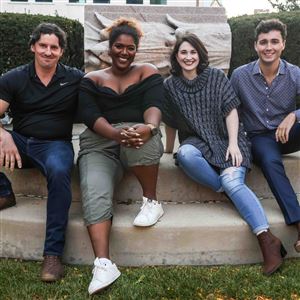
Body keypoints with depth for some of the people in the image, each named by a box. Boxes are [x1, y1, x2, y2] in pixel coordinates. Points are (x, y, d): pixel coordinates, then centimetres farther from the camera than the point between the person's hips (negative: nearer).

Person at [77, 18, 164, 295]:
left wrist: (149, 128, -32)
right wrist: (117, 133, -26)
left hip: (138, 136, -1)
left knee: (143, 138, -39)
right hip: (99, 142, 1)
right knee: (94, 194, -28)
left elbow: (153, 106, -5)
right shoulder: (92, 79, 16)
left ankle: (152, 201, -16)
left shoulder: (147, 72, 13)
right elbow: (91, 116, -2)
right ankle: (103, 264, -35)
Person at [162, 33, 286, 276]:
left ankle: (267, 240, -35)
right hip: (196, 142, 2)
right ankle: (234, 191, -22)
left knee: (232, 181, -29)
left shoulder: (216, 77, 4)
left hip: (227, 140, -1)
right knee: (185, 155, -36)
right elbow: (171, 123, 14)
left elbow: (230, 110, -1)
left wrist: (233, 143, -11)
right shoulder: (170, 86, 7)